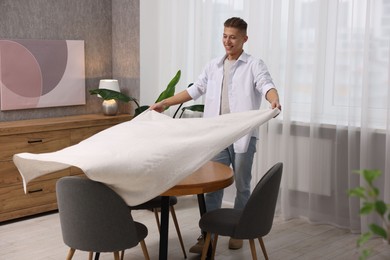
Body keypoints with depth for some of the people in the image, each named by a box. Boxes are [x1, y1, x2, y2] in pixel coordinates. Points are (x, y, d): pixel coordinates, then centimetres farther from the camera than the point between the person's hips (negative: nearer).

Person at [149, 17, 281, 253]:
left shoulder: (254, 65, -3)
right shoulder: (213, 66, 13)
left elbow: (266, 85, -20)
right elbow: (195, 90, 18)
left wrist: (274, 100, -43)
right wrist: (165, 103, 15)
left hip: (243, 136, -4)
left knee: (242, 186, 8)